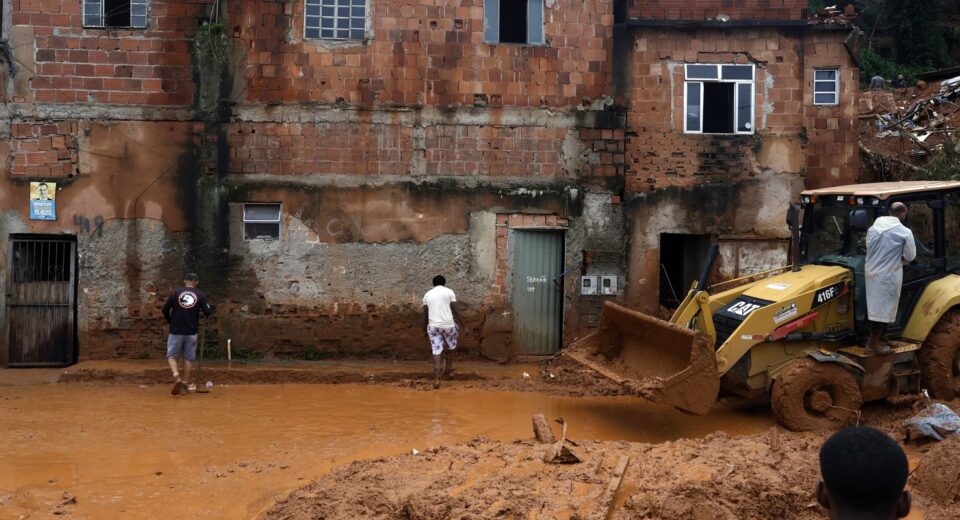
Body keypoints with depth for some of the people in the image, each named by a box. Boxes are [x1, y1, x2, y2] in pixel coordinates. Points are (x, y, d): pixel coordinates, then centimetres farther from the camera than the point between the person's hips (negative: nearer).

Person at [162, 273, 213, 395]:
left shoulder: (175, 292, 0)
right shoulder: (201, 295, 0)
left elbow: (165, 309, -2)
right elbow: (207, 312, -5)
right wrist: (211, 308, 19)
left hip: (176, 331, -1)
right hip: (191, 332, 1)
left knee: (171, 356, 8)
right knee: (188, 358, 12)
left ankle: (177, 377, -17)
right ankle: (184, 386, 11)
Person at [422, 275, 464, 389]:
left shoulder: (427, 294, 9)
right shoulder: (449, 292, -1)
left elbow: (425, 314, 11)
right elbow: (456, 310, -6)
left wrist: (425, 329, 20)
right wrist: (462, 326, -1)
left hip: (433, 326, 2)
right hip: (448, 325, -2)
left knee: (436, 351, 4)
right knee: (451, 343, 28)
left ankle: (436, 379, -4)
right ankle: (449, 366, 40)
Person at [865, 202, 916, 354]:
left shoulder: (873, 228, 5)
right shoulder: (904, 232, -11)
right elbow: (910, 256, -5)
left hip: (872, 272, 6)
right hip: (888, 275, -6)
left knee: (875, 306, 15)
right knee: (884, 307, 1)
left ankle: (874, 339, 22)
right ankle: (874, 343, 3)